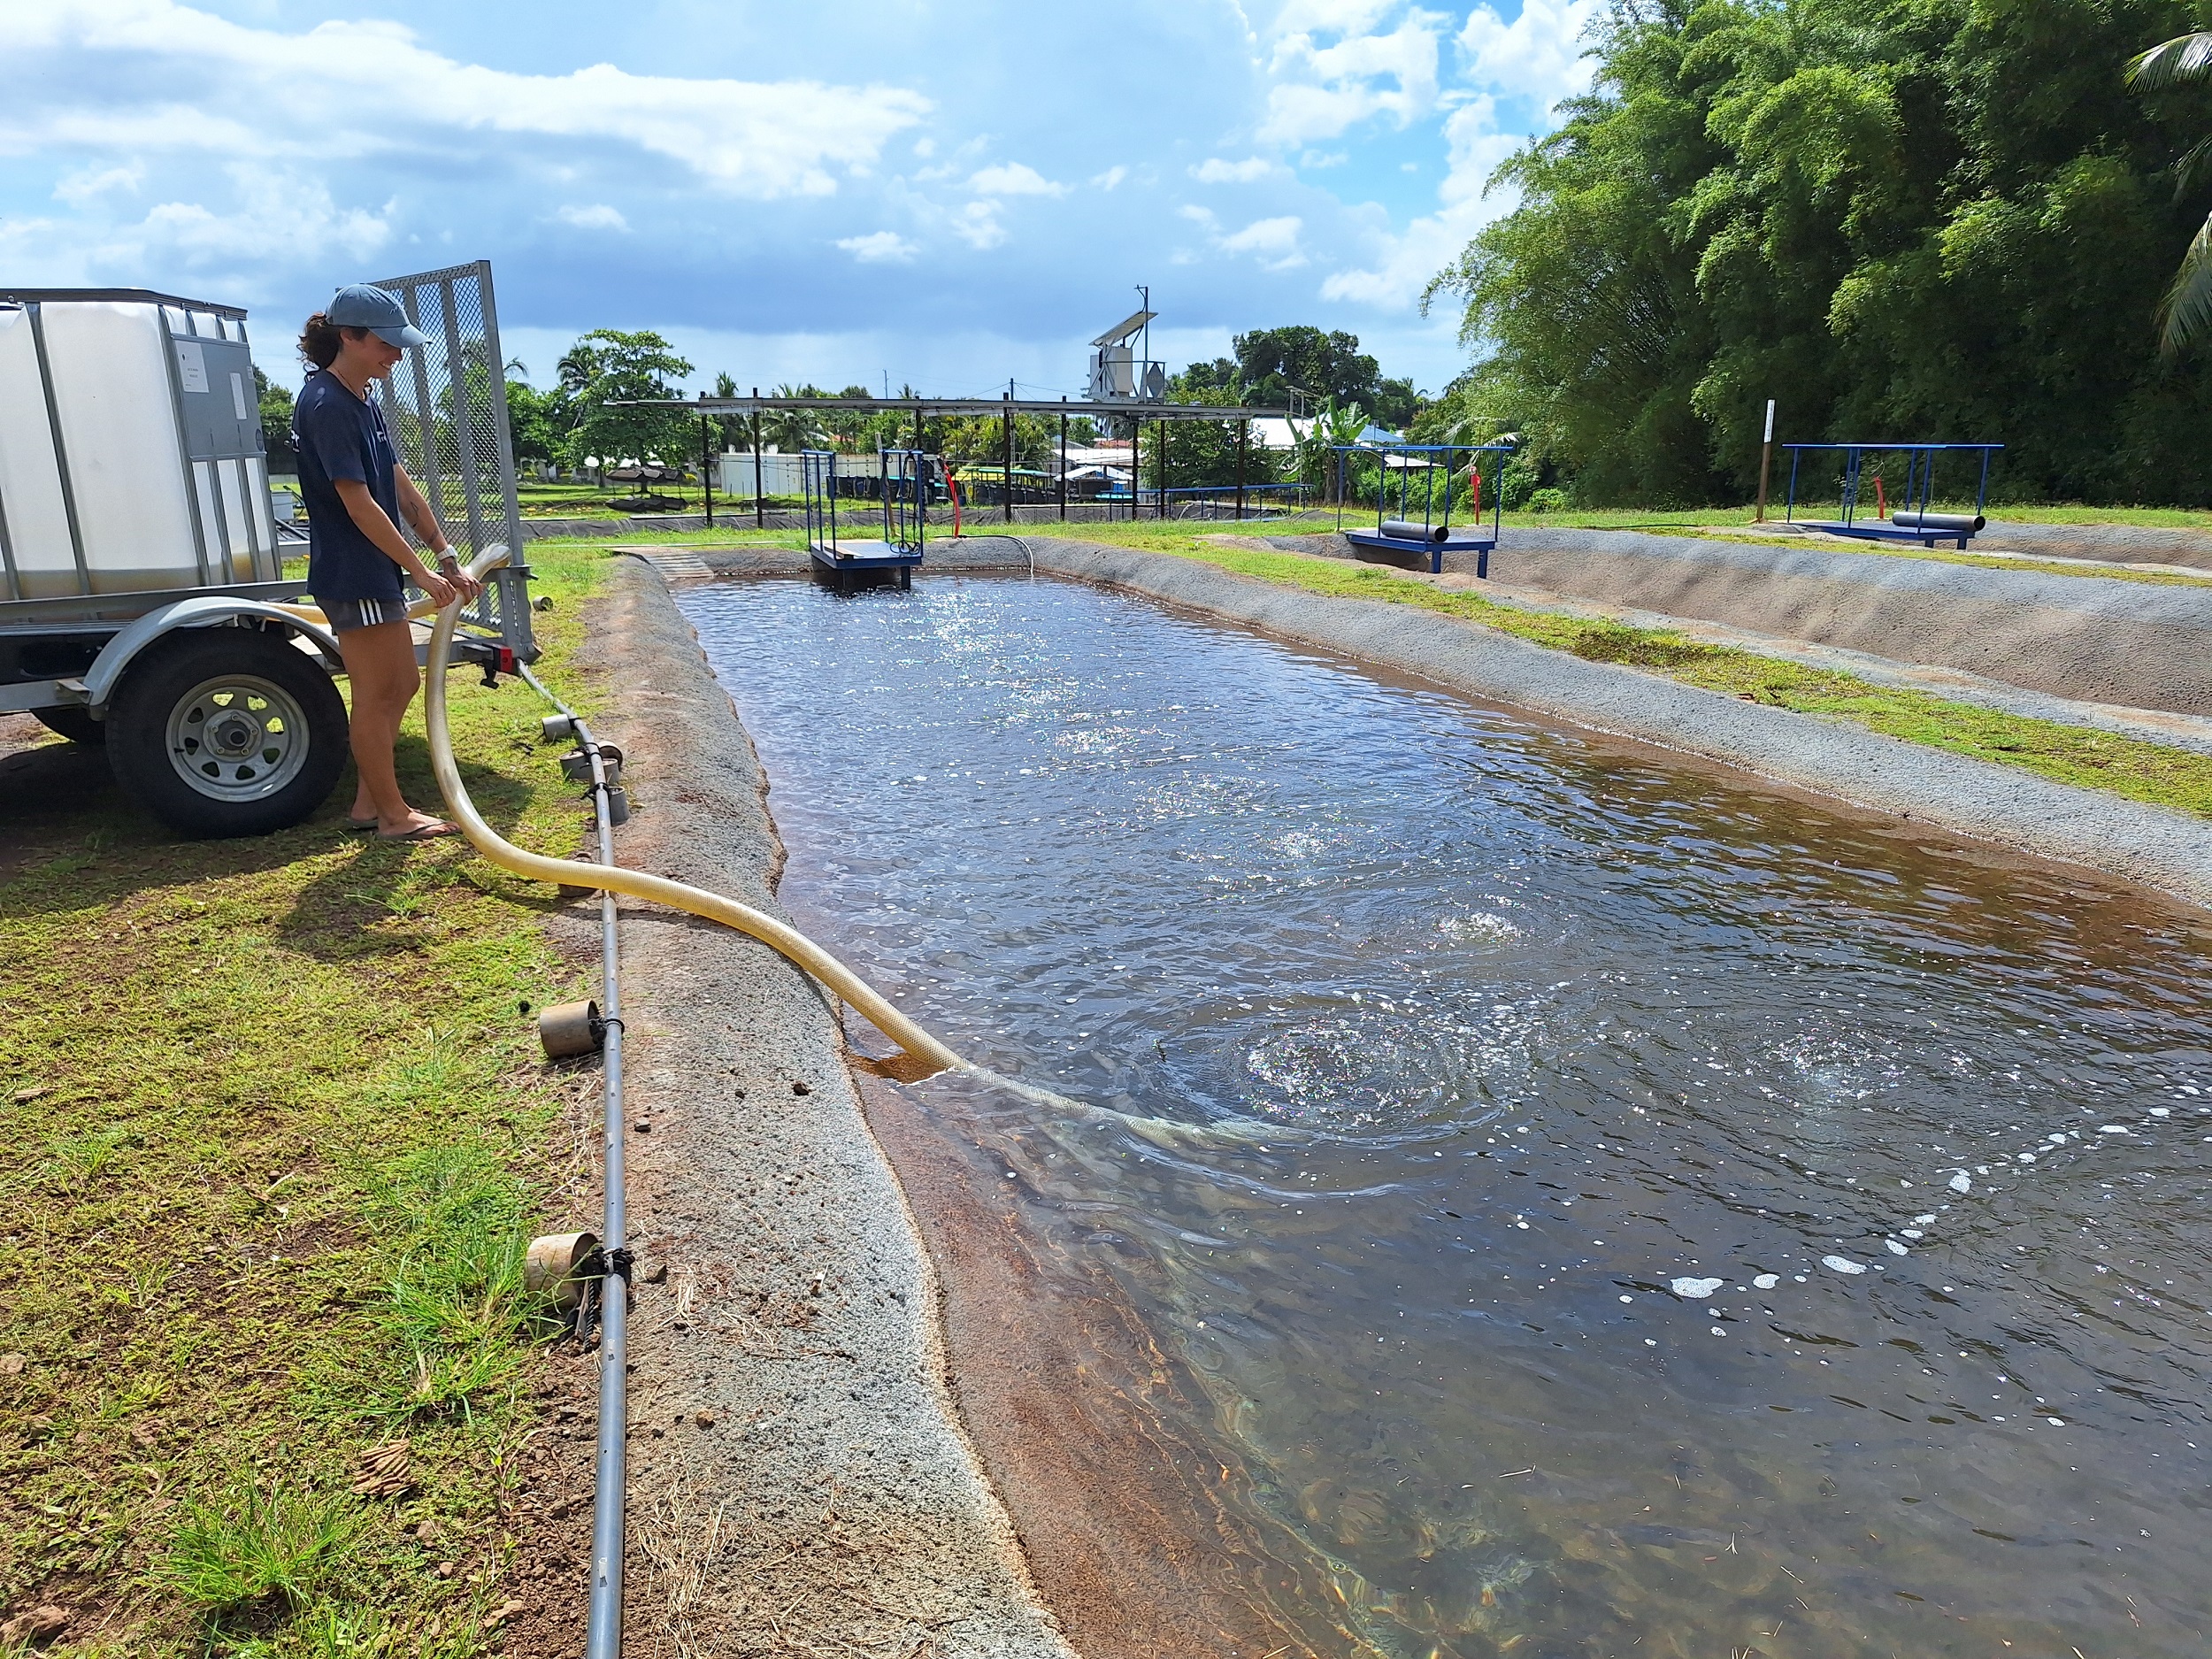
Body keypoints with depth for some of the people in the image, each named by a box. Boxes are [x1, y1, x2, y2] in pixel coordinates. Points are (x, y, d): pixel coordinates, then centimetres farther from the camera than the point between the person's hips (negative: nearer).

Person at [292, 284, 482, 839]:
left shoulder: (363, 403, 13)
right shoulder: (326, 405, -16)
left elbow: (402, 487, 12)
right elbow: (358, 505, -20)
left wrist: (447, 557, 7)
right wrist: (421, 571, -18)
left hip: (378, 573, 10)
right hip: (352, 577, -10)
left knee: (402, 685, 16)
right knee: (377, 695, -1)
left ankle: (369, 803, 25)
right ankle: (393, 814, 11)